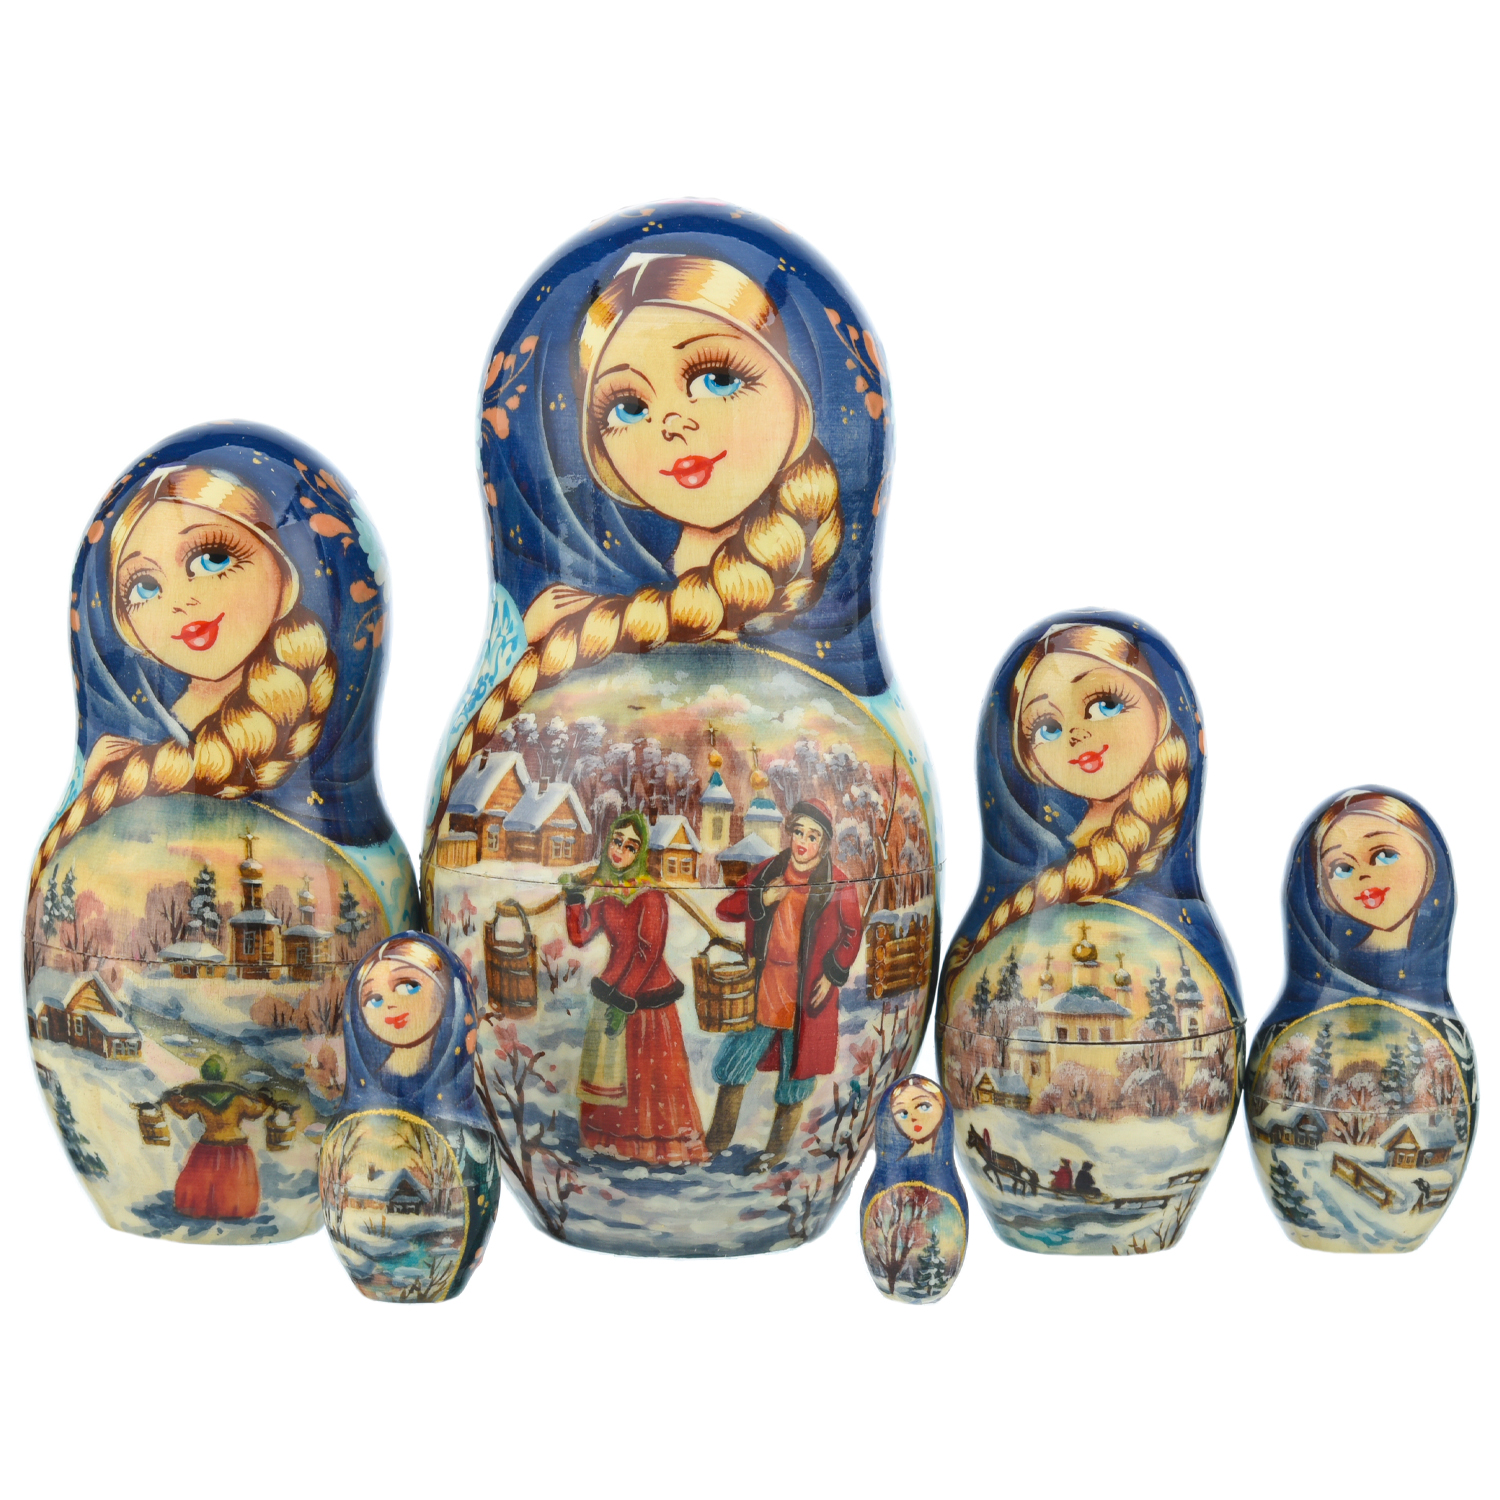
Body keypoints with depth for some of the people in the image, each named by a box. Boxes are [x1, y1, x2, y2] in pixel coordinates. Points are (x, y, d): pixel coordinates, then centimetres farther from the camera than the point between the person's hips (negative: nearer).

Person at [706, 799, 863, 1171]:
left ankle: (776, 1150, 27)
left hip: (807, 993, -3)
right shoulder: (769, 871, 3)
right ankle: (718, 1140, 28)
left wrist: (833, 974, -4)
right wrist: (762, 899, -11)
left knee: (796, 1071, 8)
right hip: (762, 987, 3)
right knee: (730, 1066, 8)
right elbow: (725, 909, 5)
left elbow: (852, 932, 5)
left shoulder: (837, 884, -6)